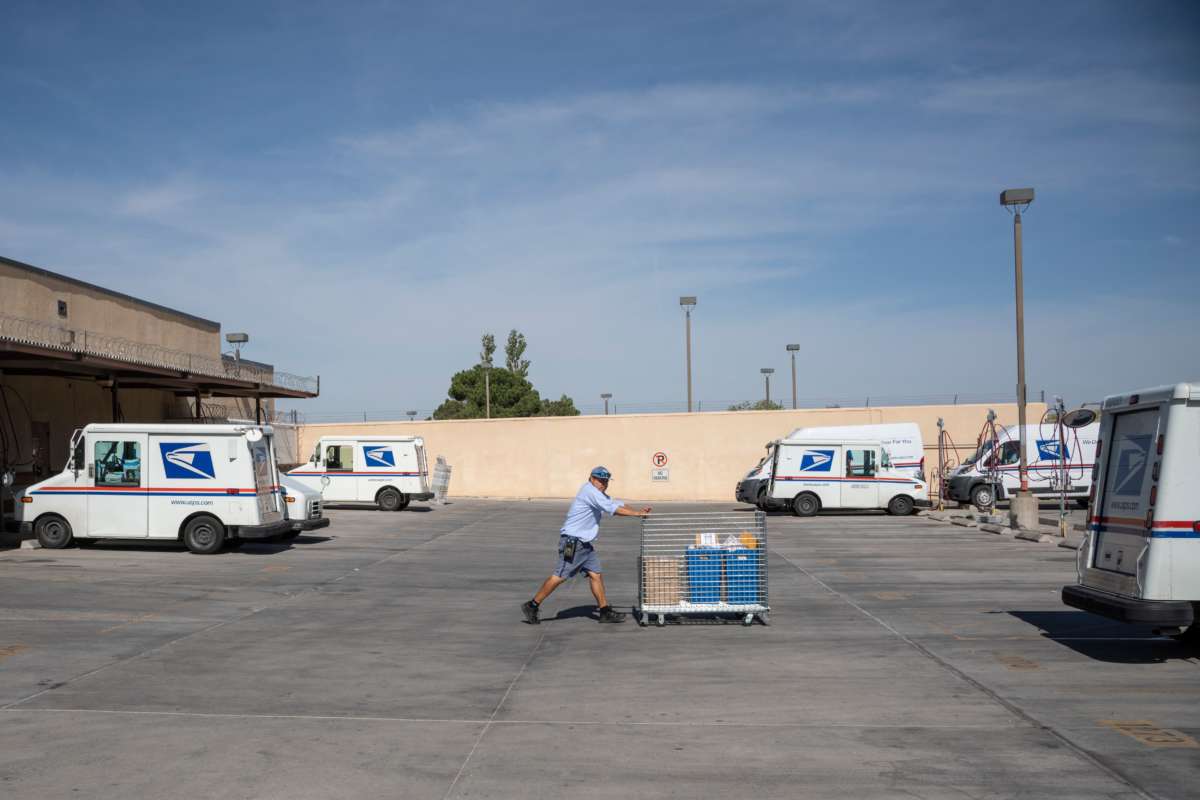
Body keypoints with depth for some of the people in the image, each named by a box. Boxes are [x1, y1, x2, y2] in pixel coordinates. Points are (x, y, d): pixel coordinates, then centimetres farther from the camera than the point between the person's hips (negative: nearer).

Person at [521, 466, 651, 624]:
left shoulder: (599, 494, 17)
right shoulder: (589, 490, -15)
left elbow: (617, 505, 13)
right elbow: (612, 509, -21)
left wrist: (638, 511, -2)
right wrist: (637, 514, -15)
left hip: (585, 543, 10)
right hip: (572, 542, -10)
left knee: (596, 575, 6)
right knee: (559, 576, -8)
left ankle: (605, 612, 9)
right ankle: (532, 606, 0)